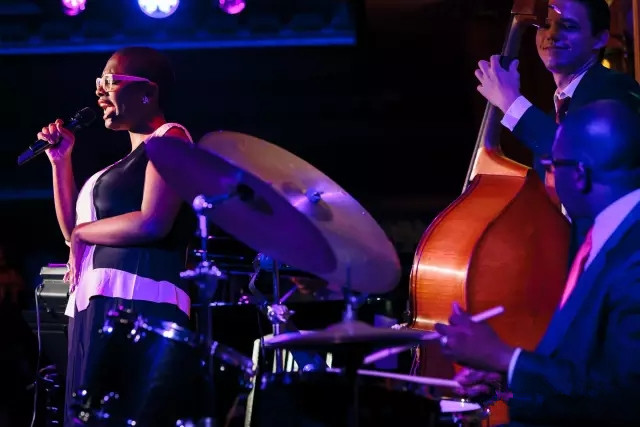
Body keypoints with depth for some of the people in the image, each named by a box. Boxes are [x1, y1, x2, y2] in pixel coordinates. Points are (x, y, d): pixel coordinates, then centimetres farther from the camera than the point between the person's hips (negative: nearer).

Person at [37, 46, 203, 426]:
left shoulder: (169, 139, -2)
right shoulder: (130, 158, 25)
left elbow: (152, 223, -17)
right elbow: (73, 230, 22)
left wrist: (82, 231, -4)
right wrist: (61, 159, 16)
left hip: (136, 305, -10)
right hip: (96, 304, 10)